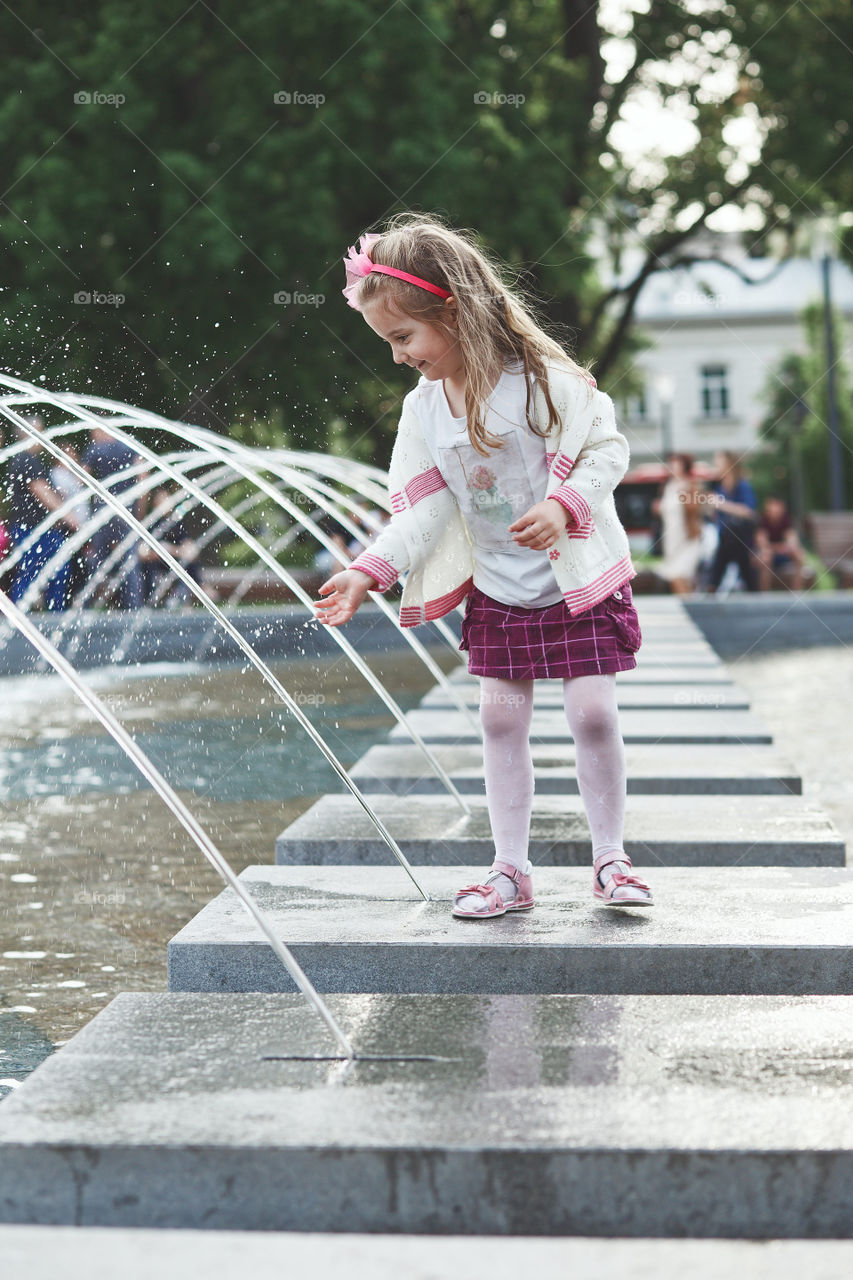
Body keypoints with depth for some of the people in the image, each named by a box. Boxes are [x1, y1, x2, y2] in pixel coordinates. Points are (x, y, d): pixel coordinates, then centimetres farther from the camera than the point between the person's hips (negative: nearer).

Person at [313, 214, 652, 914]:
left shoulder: (545, 379, -18)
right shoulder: (422, 409, -3)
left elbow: (607, 449, -13)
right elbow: (423, 510, -3)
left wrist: (563, 506, -30)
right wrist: (367, 573, -15)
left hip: (578, 583, -5)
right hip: (497, 591, 5)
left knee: (594, 713, -7)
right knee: (501, 720, 5)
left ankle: (611, 858, 9)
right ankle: (512, 869, 13)